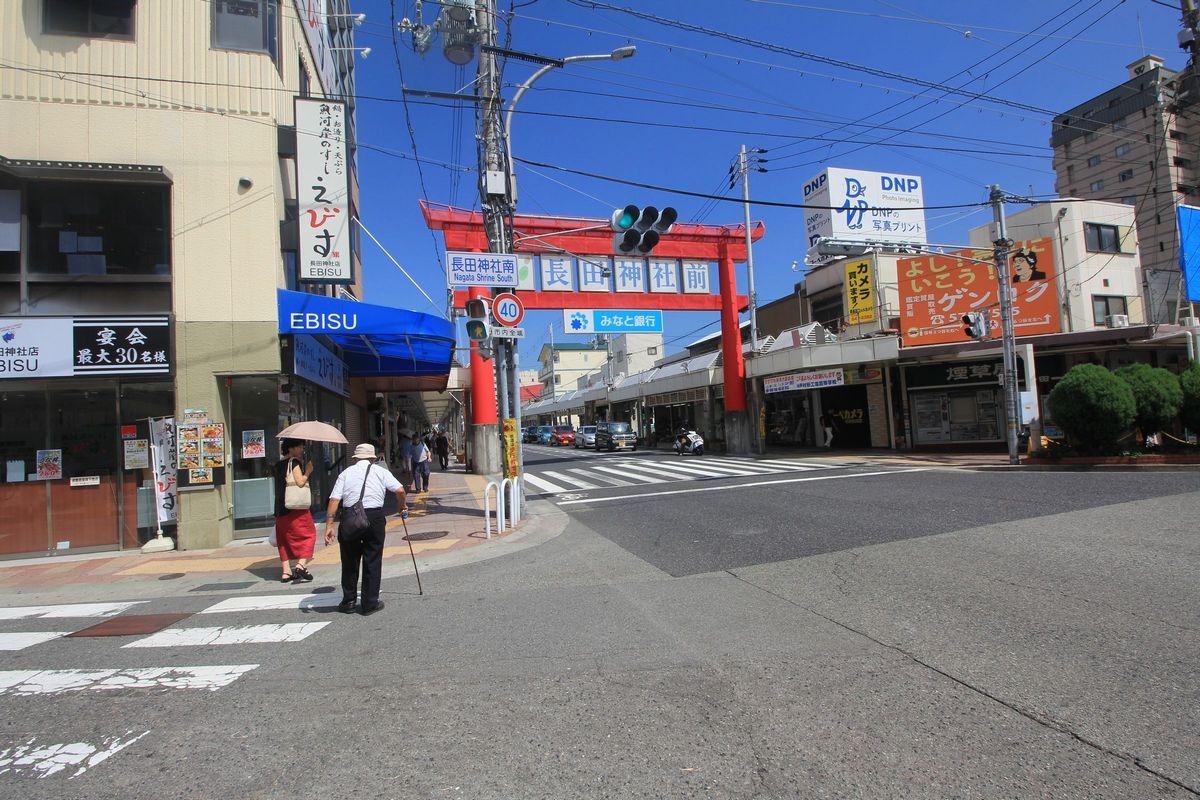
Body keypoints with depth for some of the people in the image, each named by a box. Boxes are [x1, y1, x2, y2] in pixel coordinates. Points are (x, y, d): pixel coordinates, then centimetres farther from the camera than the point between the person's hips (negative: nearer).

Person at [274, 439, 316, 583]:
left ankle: (286, 572, 11)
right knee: (307, 534, 1)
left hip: (280, 509, 8)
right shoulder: (294, 462, -8)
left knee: (285, 539, 10)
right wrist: (307, 471, -3)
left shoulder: (279, 464, 16)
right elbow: (300, 482, -16)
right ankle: (301, 564, -13)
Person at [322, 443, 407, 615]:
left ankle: (349, 601, 24)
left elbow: (334, 500, 2)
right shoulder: (380, 472, 10)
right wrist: (403, 506, 18)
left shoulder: (346, 473, 13)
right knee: (372, 561, 8)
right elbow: (399, 490, 0)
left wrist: (329, 525, 1)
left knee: (350, 560, 15)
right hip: (374, 516, -1)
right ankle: (370, 603, 14)